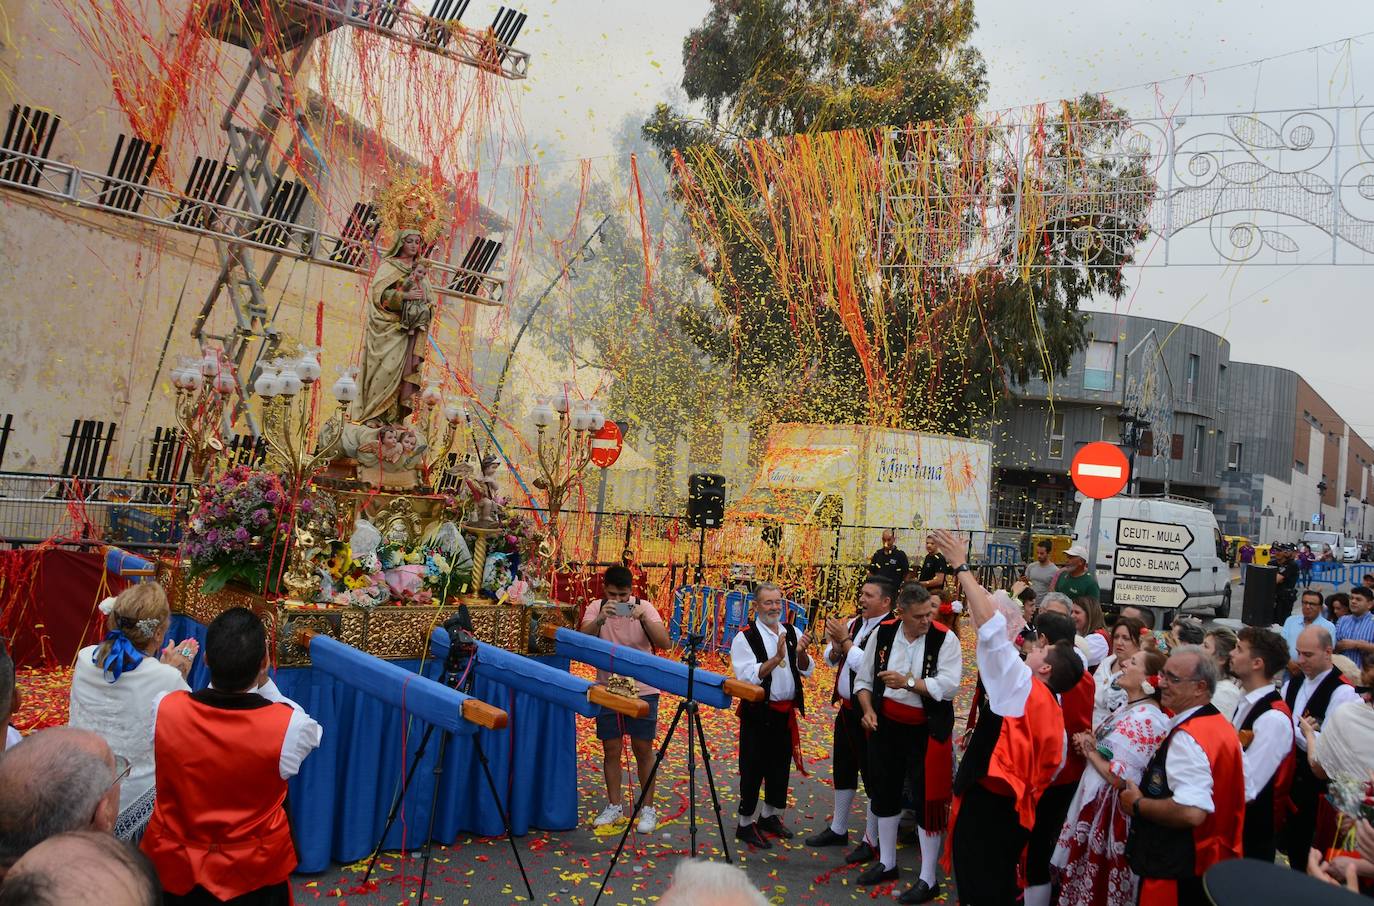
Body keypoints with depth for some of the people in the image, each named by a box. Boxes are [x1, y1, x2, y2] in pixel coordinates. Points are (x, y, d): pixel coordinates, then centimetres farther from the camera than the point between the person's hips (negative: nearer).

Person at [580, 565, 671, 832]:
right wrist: (601, 618, -35)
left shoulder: (644, 607, -8)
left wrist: (644, 618, -32)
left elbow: (665, 643, -18)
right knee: (611, 750, 9)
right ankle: (614, 806, 23)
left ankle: (648, 808, 15)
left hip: (642, 690, -2)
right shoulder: (596, 608, -4)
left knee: (643, 750, 4)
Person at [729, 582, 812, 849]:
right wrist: (776, 658, -31)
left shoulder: (792, 633, 5)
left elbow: (807, 671, 3)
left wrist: (801, 653, -17)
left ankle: (770, 816, 34)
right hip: (758, 713, -6)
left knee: (781, 767, 17)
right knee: (753, 770, 2)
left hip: (786, 712, 6)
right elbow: (747, 676, -22)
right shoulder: (745, 637, -12)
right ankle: (746, 824, 15)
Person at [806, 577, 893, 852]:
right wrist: (836, 645, -10)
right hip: (846, 708, 9)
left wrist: (845, 640, -21)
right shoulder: (854, 623, 6)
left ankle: (872, 840, 18)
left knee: (872, 774, 4)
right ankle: (838, 829, 37)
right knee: (842, 768, 20)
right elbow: (831, 659, 11)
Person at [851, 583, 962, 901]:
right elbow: (863, 679, 4)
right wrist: (867, 710, -10)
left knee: (928, 799, 0)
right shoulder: (882, 633, -5)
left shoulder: (945, 639, -14)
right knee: (885, 792, 17)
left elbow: (949, 686, -23)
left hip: (928, 729, -4)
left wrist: (908, 682, -31)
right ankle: (886, 863, 37)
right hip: (887, 725, 5)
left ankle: (928, 879, 14)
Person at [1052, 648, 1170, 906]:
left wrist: (1091, 753, -12)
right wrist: (1089, 744, 0)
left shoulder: (1147, 720, -22)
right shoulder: (1126, 708, 8)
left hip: (1111, 812, -9)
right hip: (1095, 802, 9)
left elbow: (1121, 779, -25)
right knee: (1088, 876, 19)